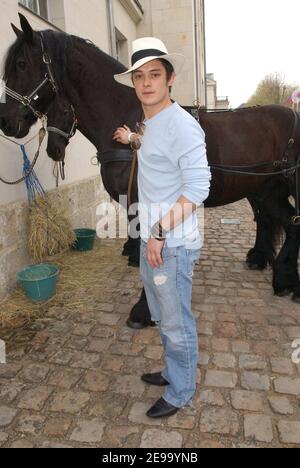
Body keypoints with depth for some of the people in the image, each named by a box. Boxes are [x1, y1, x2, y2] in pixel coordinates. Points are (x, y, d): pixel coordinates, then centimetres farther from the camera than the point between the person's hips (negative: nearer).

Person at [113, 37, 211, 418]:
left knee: (177, 323, 8)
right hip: (152, 239, 10)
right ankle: (173, 371, 45)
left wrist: (160, 232, -22)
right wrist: (133, 140, 24)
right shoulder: (149, 124, 11)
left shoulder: (181, 124, -17)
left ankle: (180, 393, 29)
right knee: (163, 316, 23)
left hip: (172, 244, -9)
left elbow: (198, 187, -22)